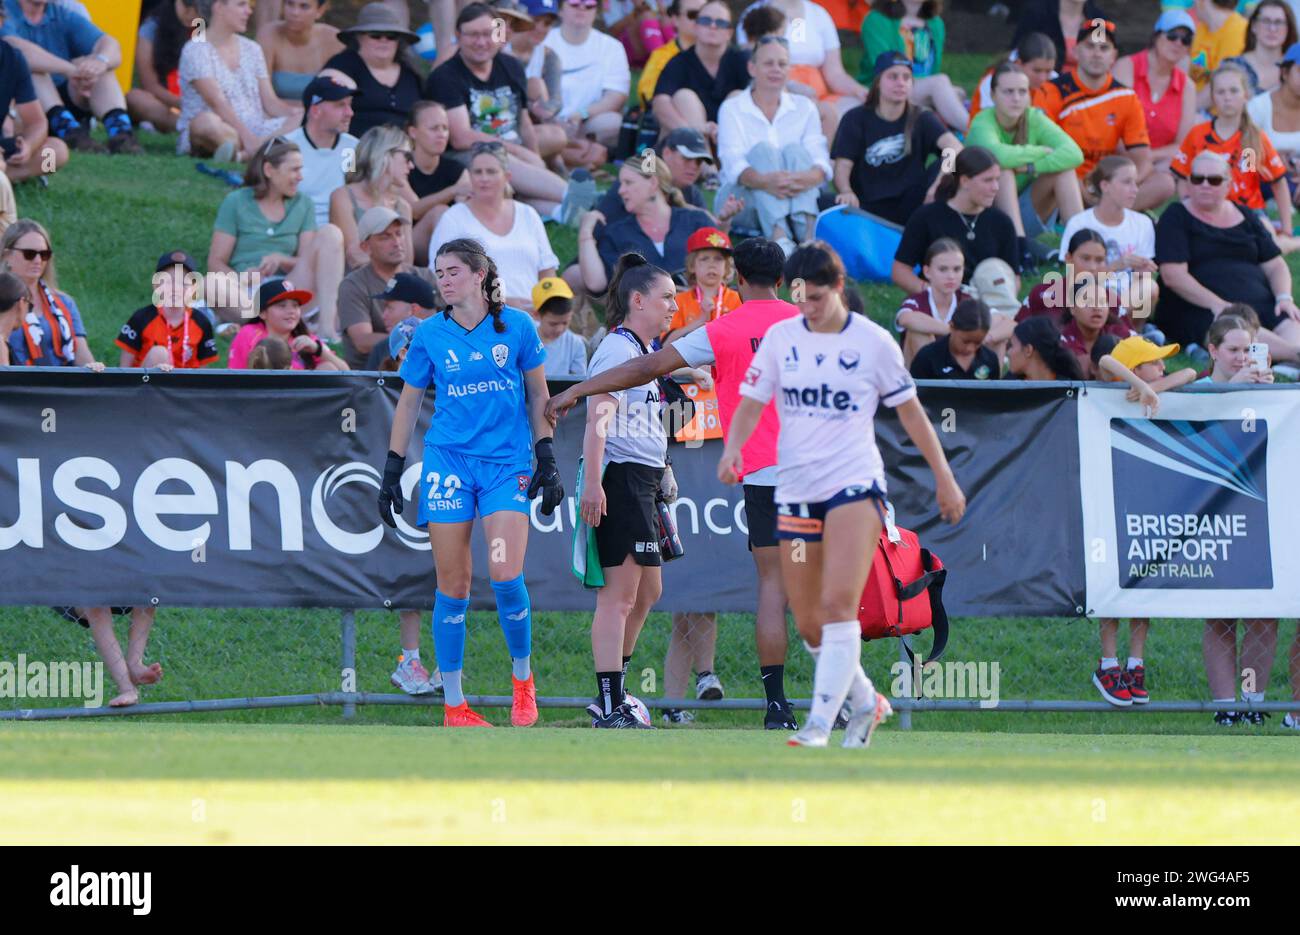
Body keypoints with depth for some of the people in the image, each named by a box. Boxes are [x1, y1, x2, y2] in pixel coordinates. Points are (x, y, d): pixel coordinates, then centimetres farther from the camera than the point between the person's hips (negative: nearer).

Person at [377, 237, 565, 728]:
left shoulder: (517, 327, 1)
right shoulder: (429, 335, 3)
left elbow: (538, 396, 10)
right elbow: (408, 403, 12)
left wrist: (547, 461, 5)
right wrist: (392, 471, 9)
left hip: (507, 462, -1)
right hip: (447, 461, 1)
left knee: (505, 575, -14)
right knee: (453, 585, -1)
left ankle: (523, 676, 10)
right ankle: (453, 703, 7)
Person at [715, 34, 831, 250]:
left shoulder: (804, 108, 11)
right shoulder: (732, 109, 3)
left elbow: (821, 159, -4)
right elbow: (733, 164, -15)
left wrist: (809, 178, -31)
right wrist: (765, 181, -38)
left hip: (794, 201, 2)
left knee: (794, 150, -23)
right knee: (763, 150, -27)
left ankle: (809, 234, -51)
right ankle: (779, 238, -53)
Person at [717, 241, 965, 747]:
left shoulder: (872, 341, -1)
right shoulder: (780, 337, 5)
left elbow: (910, 410, 7)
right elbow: (751, 403, 5)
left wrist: (944, 477, 9)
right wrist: (731, 452, -15)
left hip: (855, 482, -4)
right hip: (795, 489, 4)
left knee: (838, 605, -20)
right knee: (809, 625, 7)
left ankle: (819, 724, -21)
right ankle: (865, 701, 29)